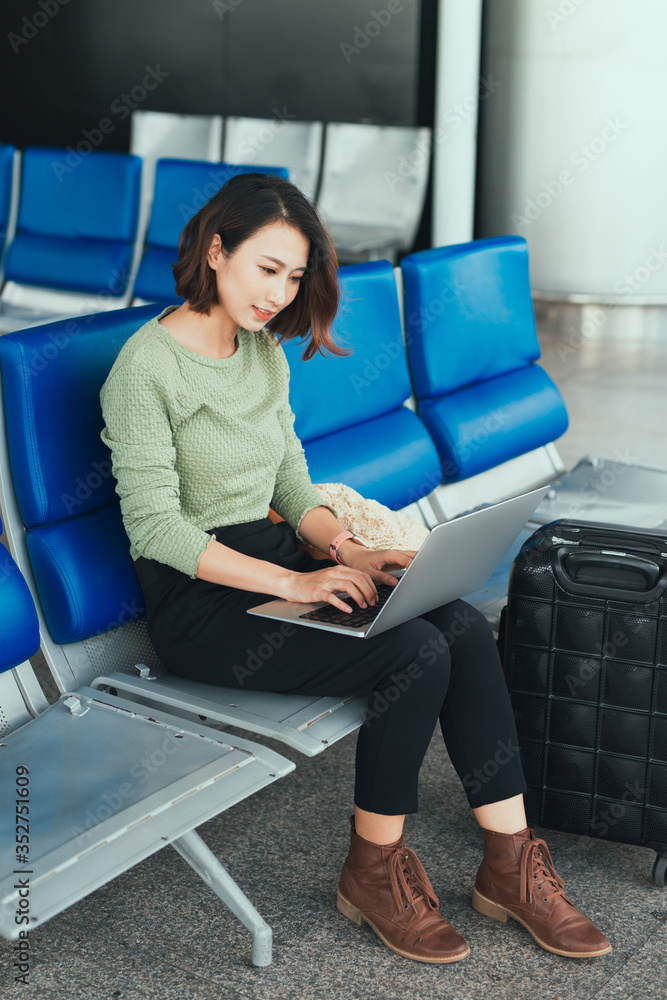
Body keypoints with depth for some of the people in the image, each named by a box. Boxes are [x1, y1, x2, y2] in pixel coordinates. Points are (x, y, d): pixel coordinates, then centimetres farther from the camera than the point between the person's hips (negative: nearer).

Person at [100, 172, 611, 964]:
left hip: (275, 563, 7)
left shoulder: (264, 350, 10)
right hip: (197, 598, -7)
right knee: (418, 655, -24)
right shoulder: (148, 365, -14)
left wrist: (348, 550, -5)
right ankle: (373, 872, -5)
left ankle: (509, 864, -8)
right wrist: (293, 582, -24)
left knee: (464, 628, -16)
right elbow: (155, 526, -19)